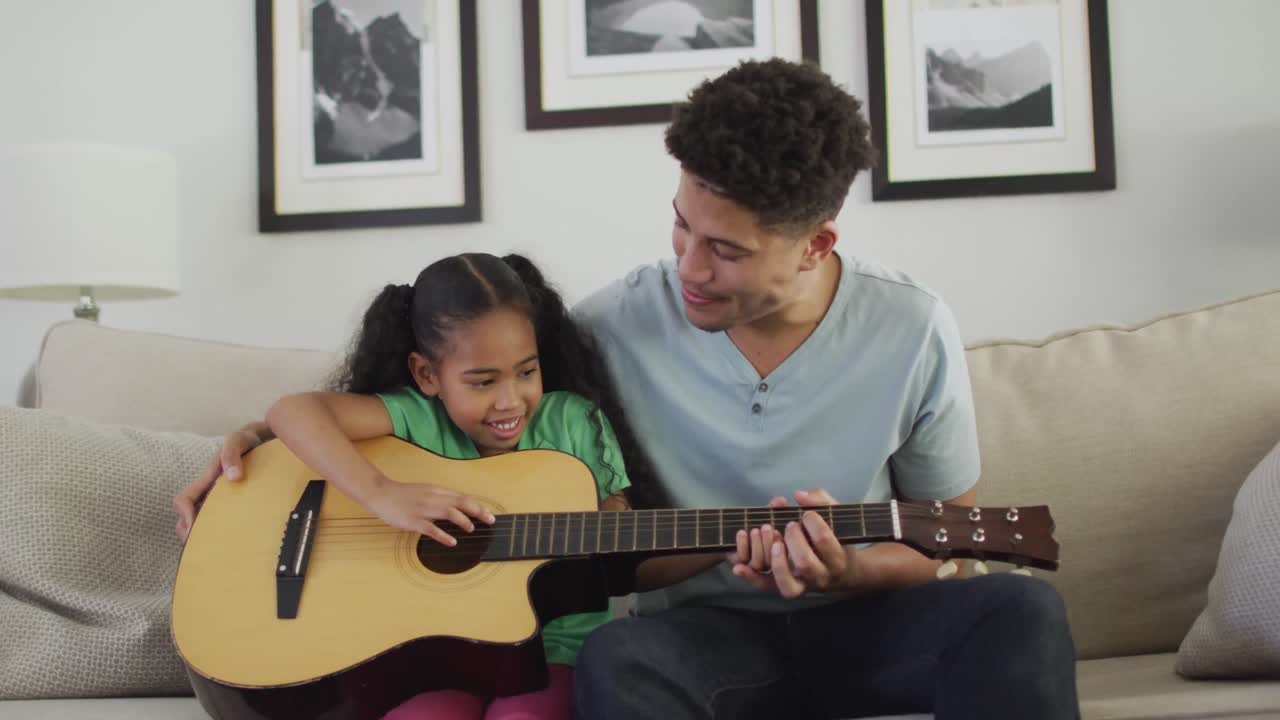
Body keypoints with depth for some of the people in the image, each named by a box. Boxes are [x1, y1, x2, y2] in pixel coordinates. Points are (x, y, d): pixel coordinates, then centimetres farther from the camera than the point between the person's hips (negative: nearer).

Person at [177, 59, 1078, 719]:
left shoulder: (914, 332, -9)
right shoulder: (614, 327, -10)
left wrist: (852, 570, -20)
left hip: (861, 621, 2)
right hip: (706, 628, -1)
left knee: (1019, 611, -31)